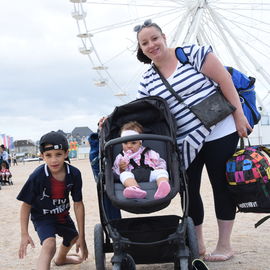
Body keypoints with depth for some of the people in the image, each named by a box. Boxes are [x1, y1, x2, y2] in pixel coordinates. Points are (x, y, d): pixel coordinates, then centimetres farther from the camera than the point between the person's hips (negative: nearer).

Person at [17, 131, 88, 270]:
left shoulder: (74, 174, -23)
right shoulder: (37, 176, -31)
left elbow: (78, 204, -16)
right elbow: (26, 205, -19)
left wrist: (82, 236, -13)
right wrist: (24, 234, -21)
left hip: (63, 214, 5)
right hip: (42, 217, -5)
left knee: (73, 237, 31)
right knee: (49, 245, -32)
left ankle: (61, 259, 65)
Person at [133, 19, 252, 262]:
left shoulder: (192, 53, -9)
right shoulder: (147, 80, 6)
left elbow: (225, 81, -9)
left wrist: (239, 117, -12)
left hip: (219, 133, -4)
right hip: (185, 142, 5)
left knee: (221, 186, 4)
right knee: (189, 191, 7)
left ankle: (225, 246, 16)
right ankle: (198, 244, 22)